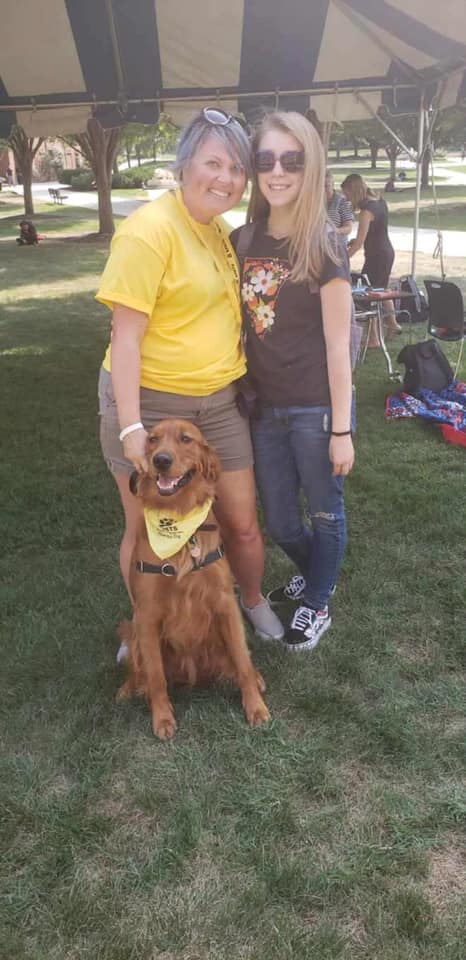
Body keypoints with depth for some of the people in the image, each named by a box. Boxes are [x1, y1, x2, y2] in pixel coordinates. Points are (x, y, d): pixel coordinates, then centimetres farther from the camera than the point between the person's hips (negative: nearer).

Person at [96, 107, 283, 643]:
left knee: (241, 521, 12)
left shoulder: (220, 230, 8)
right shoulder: (150, 230, -16)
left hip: (217, 400, 6)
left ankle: (254, 602, 39)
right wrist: (130, 425, -22)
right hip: (149, 401, -6)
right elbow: (125, 334, -18)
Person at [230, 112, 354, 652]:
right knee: (279, 522, 16)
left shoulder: (324, 246, -10)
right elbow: (237, 324, 10)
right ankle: (313, 573, 48)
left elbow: (337, 344, -11)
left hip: (316, 409, -4)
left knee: (325, 513, 13)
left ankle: (317, 603, 37)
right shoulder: (241, 242, 3)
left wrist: (341, 429, -11)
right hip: (265, 408, 5)